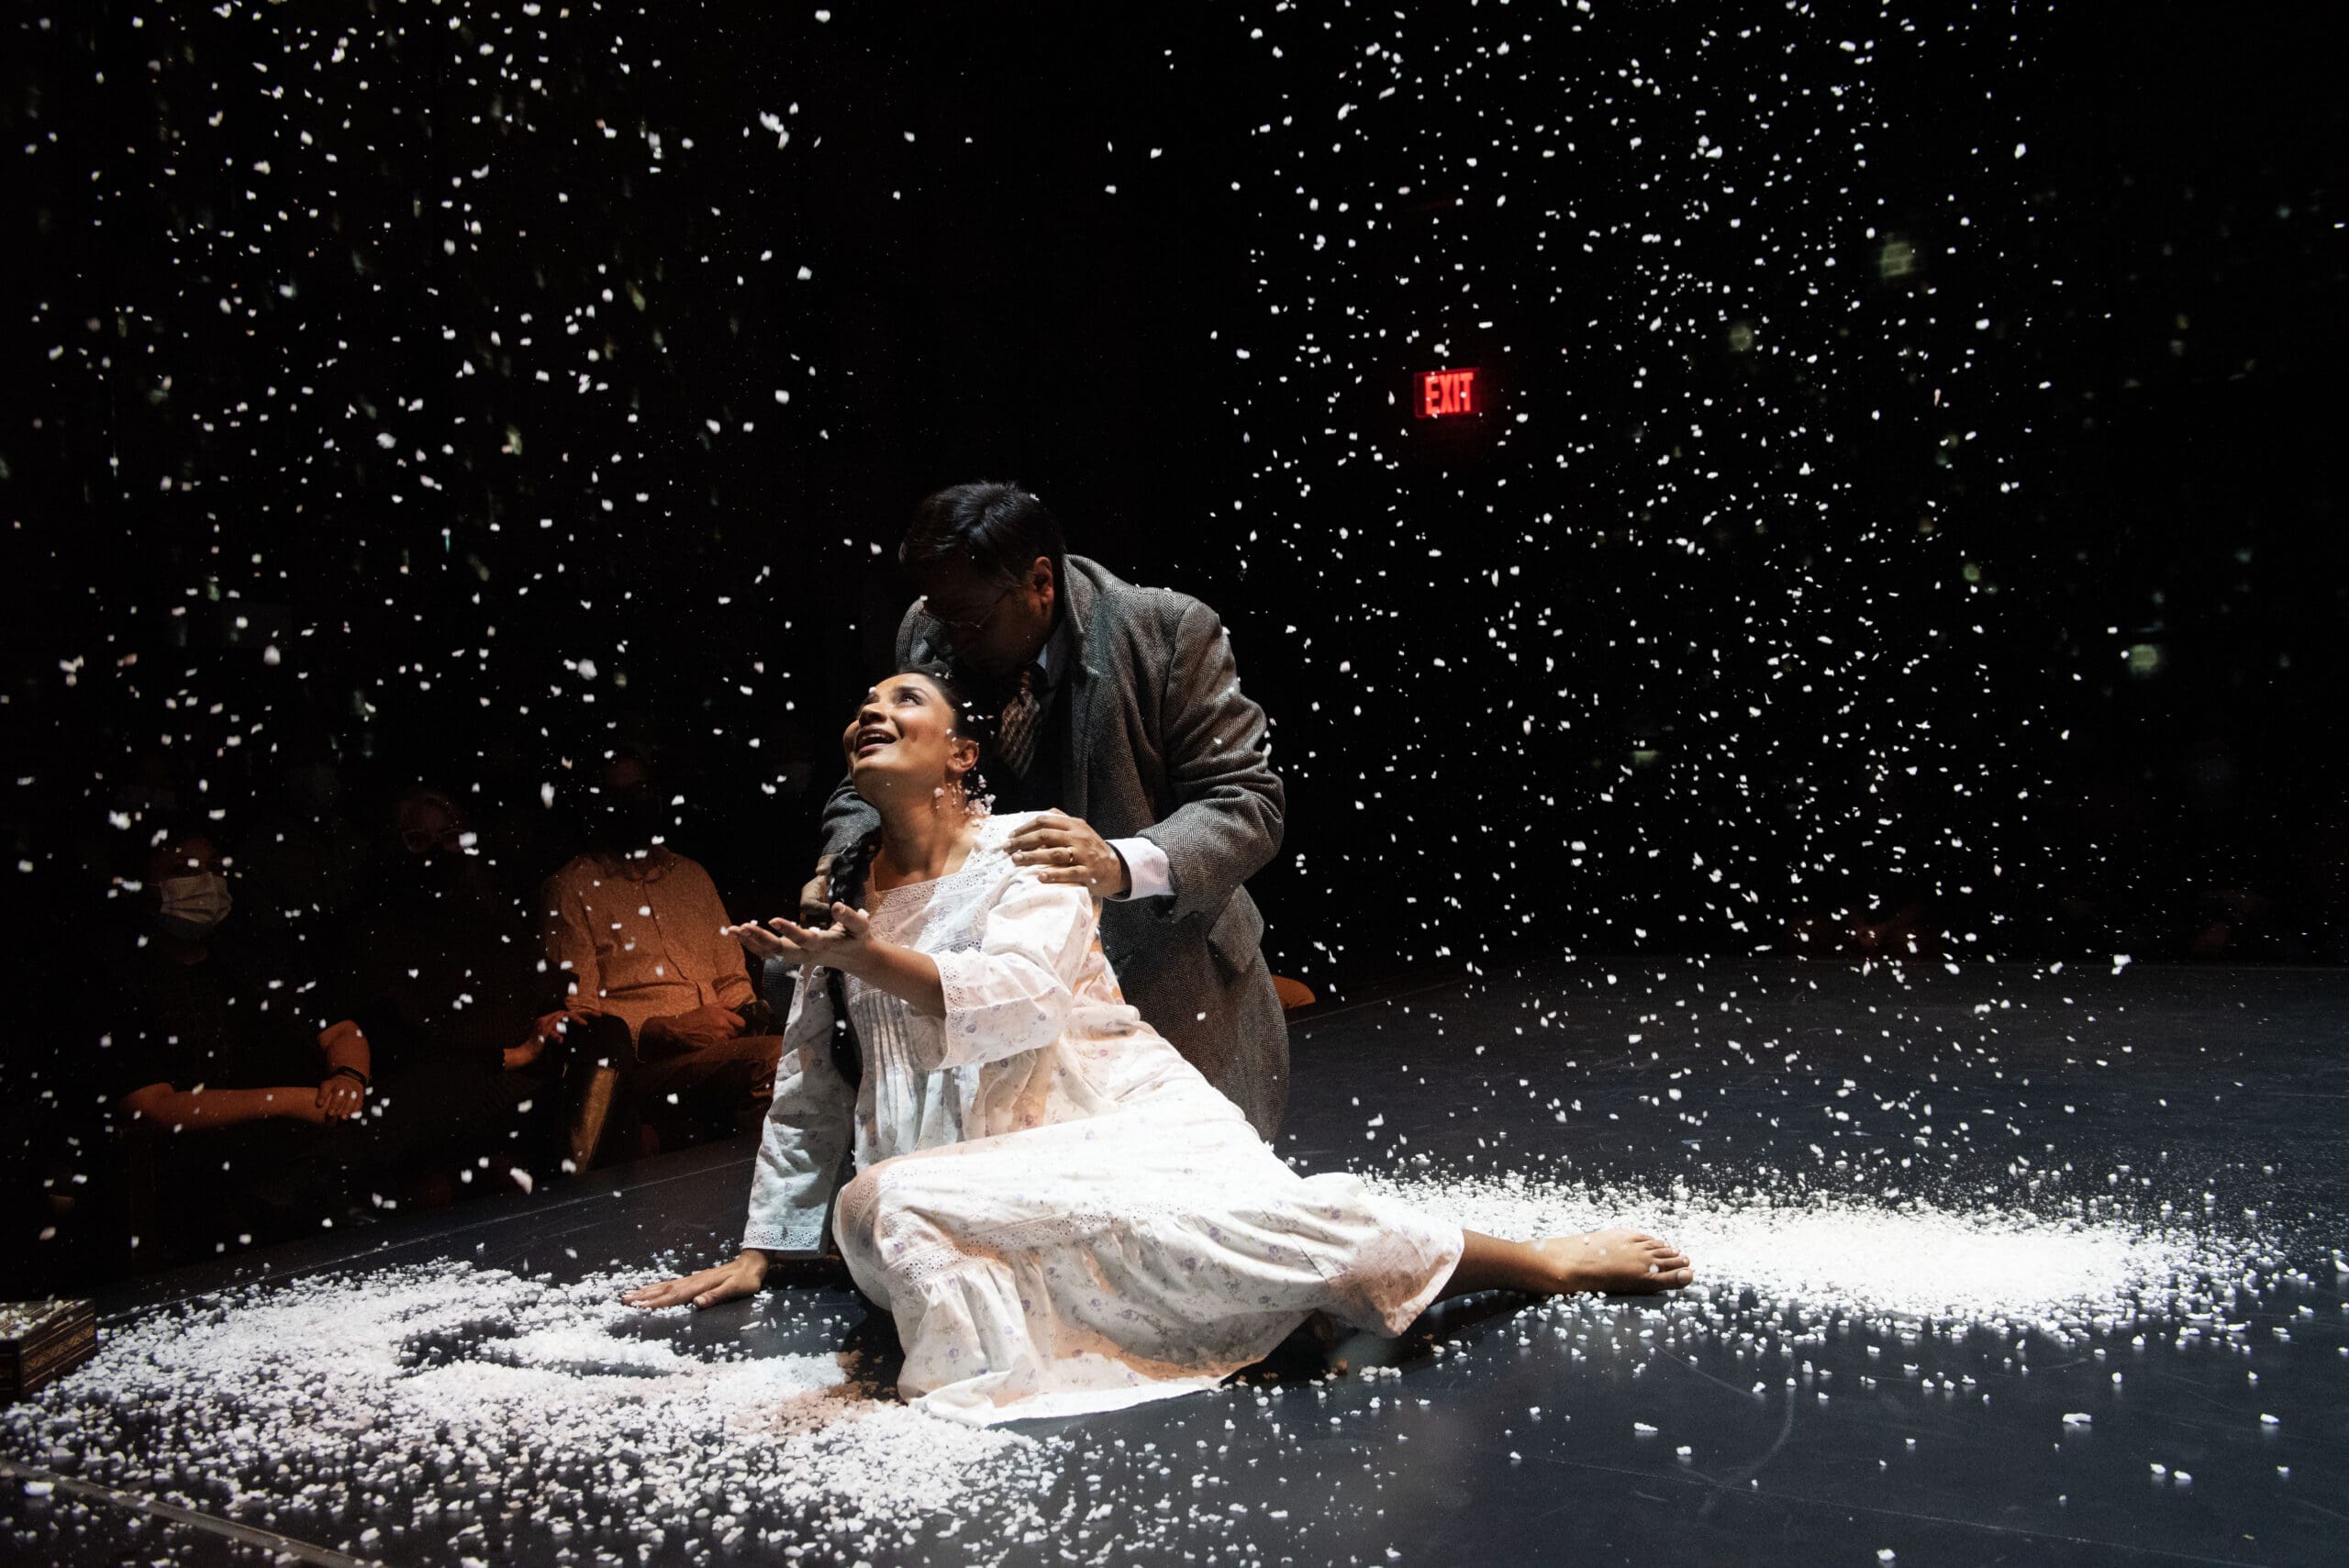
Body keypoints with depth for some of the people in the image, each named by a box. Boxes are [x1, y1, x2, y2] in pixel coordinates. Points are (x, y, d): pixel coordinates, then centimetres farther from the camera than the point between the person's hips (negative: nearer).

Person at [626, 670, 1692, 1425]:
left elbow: (1020, 1000, -15)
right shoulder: (839, 899, 16)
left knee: (1224, 1215, -30)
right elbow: (812, 1088, 22)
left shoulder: (1030, 851, 3)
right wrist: (758, 1253, 21)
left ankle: (1539, 1263, -17)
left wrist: (870, 959, -27)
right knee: (876, 1210, -31)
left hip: (1116, 1118, -2)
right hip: (989, 1172, 3)